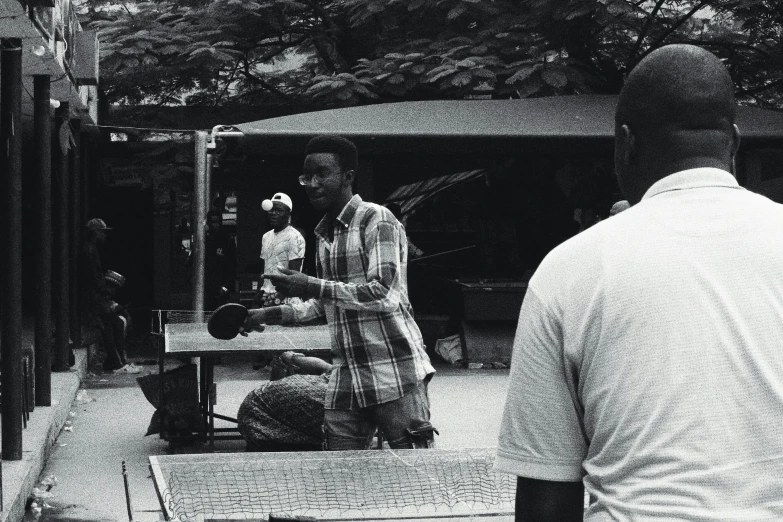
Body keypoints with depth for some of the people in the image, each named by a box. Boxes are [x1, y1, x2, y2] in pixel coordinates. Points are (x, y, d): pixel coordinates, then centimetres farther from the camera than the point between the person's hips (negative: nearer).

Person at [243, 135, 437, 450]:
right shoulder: (323, 234, 16)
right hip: (344, 386, 7)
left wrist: (312, 287, -23)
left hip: (395, 379, -7)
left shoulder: (376, 220, -8)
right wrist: (270, 315, 14)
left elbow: (384, 295, -20)